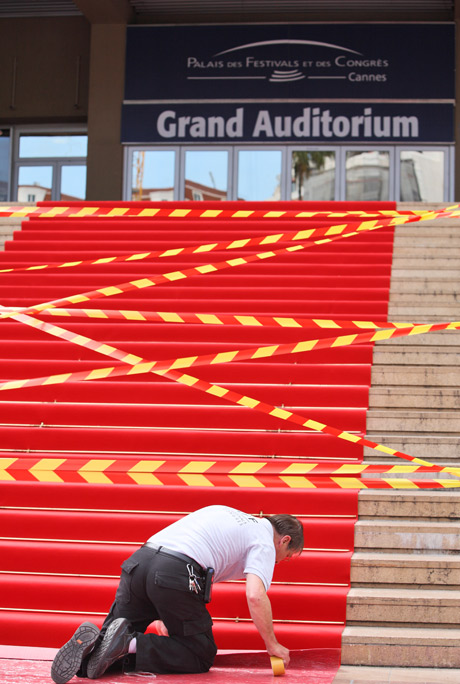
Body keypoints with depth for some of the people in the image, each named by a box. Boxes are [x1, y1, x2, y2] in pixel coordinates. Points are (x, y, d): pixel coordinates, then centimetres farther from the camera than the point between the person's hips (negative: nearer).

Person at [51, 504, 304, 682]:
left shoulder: (222, 511, 33)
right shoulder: (265, 542, 10)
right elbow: (255, 596, -7)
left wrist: (162, 614, 36)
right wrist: (272, 645, 6)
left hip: (138, 560, 7)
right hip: (176, 574, -7)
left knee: (116, 649, 17)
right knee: (202, 655, 6)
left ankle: (92, 643, -16)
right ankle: (130, 644, -14)